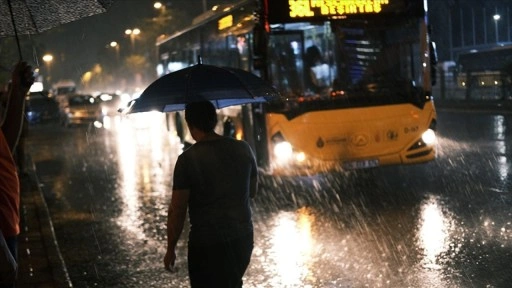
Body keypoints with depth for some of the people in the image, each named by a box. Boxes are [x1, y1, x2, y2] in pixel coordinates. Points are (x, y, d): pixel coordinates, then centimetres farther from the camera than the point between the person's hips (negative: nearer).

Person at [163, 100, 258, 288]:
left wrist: (170, 249, -2)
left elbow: (177, 211, -13)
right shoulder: (243, 149, -1)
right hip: (243, 238, 5)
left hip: (207, 244, -5)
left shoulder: (187, 159, -15)